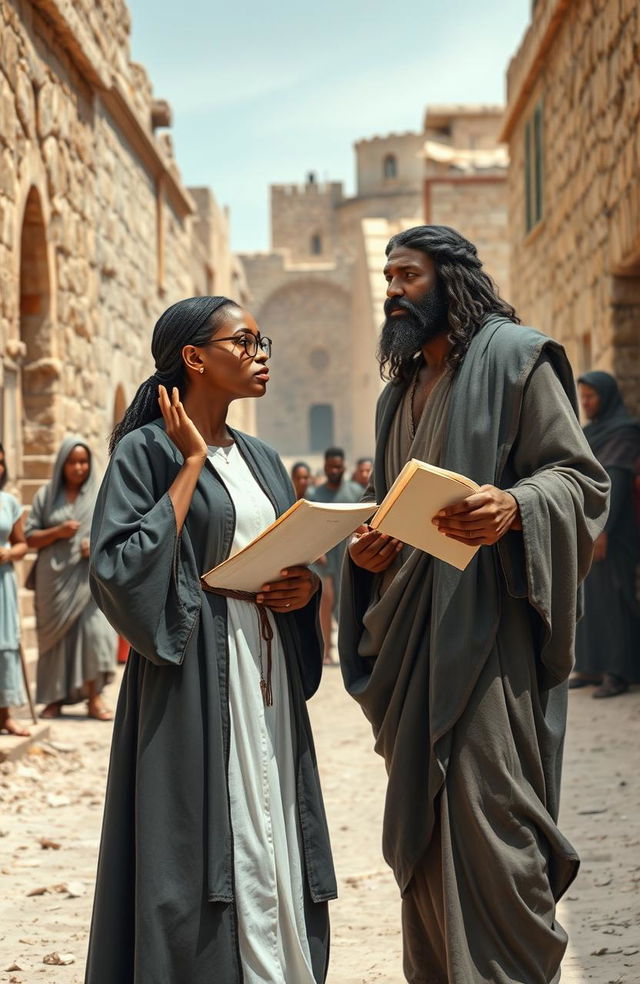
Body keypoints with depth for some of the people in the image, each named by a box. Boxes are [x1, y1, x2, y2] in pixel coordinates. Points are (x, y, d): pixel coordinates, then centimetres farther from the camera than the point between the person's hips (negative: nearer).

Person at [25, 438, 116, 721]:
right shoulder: (45, 495, 7)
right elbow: (29, 537, 4)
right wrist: (57, 532, -13)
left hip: (89, 577, -1)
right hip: (54, 578, 1)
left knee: (94, 631, -11)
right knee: (56, 636, 2)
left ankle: (95, 698, -6)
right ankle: (55, 698, 10)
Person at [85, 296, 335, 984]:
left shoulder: (260, 459, 16)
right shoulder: (147, 451, -5)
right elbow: (122, 566, -17)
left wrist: (306, 587, -1)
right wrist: (192, 464, -13)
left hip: (268, 685, 7)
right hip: (194, 683, -7)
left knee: (272, 851, 7)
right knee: (211, 850, -5)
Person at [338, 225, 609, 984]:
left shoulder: (514, 357, -1)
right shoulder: (400, 393, 22)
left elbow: (581, 477, -8)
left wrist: (513, 507, -27)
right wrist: (370, 549, 4)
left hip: (490, 622, -8)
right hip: (414, 632, 8)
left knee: (487, 813, -10)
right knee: (421, 818, 9)